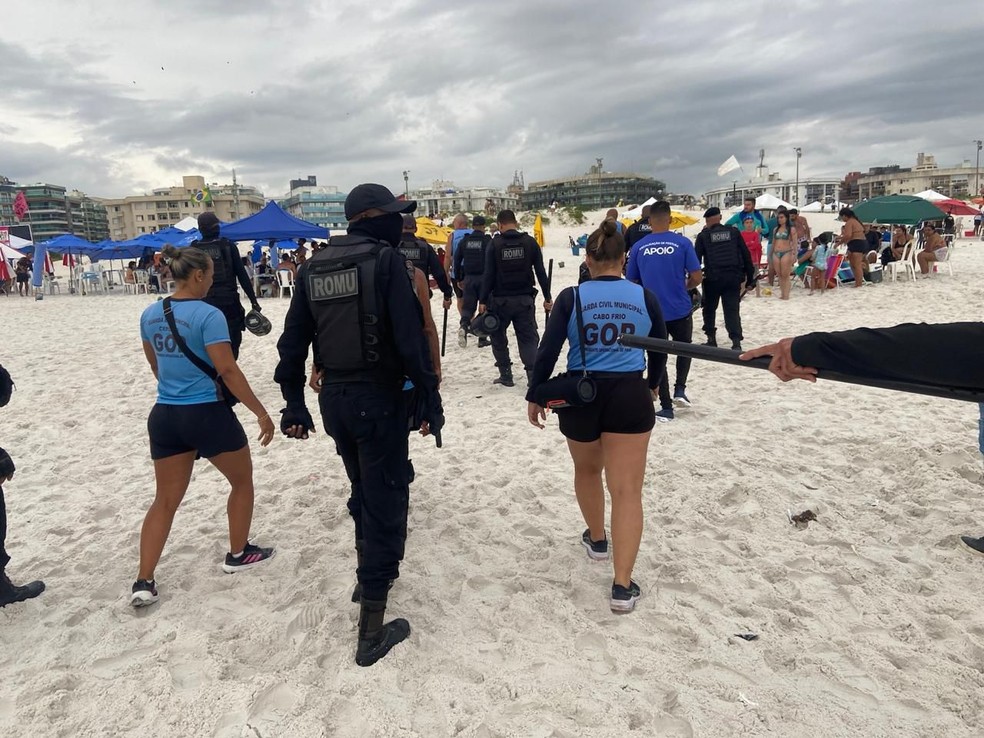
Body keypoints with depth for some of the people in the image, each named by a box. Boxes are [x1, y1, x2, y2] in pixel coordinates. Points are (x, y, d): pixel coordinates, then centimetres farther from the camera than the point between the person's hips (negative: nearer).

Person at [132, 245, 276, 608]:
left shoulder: (150, 315, 6)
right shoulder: (208, 315, -16)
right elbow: (227, 370, -20)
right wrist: (261, 412, -14)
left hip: (165, 416, 7)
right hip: (207, 414, -6)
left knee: (166, 499, 14)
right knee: (242, 481, 17)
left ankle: (143, 582, 12)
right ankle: (238, 554, 30)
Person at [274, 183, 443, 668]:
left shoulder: (313, 267, 8)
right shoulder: (385, 259, -10)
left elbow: (293, 341, 9)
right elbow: (410, 338, -17)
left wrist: (294, 404, 15)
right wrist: (430, 400, -12)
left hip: (333, 397, 7)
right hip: (378, 397, -6)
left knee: (363, 490, 25)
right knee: (385, 500, 1)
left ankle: (371, 573, 45)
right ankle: (372, 630, 6)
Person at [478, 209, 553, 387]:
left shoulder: (494, 244, -6)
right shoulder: (530, 242, 0)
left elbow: (488, 275, -8)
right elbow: (540, 272, 1)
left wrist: (482, 300, -3)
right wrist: (547, 297, 7)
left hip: (500, 300, -1)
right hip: (524, 299, 2)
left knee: (498, 337, 15)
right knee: (529, 339, 6)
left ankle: (506, 375, 16)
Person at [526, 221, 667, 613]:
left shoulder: (572, 297, -4)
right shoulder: (645, 297, 1)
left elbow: (547, 351, -7)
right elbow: (660, 350, 13)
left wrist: (534, 396, 5)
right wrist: (652, 385, 31)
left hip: (580, 395, 0)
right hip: (629, 396, 0)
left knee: (587, 470, 26)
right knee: (627, 489, 0)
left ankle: (596, 539, 45)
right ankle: (622, 586, -2)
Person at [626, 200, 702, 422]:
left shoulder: (638, 247, -1)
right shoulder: (683, 243, -7)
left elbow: (631, 281, 5)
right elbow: (697, 277, -7)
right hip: (680, 310, -1)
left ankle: (666, 408, 12)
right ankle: (680, 389, 14)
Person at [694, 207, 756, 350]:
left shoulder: (703, 235, 4)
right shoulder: (734, 232, 10)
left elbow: (696, 258, 1)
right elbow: (746, 255, 9)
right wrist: (750, 277, 13)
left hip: (712, 277, -2)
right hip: (733, 277, 2)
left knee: (709, 309, 17)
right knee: (732, 310, 4)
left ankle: (711, 339, 18)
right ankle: (736, 342, -7)